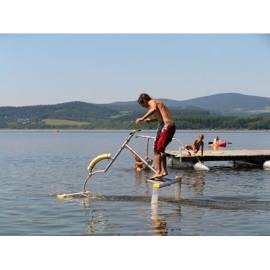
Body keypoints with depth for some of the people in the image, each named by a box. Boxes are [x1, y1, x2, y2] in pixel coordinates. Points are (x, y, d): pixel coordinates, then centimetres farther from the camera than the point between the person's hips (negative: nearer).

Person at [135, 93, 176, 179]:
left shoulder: (152, 102, -3)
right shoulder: (157, 102, 25)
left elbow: (154, 109, -28)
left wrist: (142, 118, -29)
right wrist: (150, 120, 30)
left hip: (165, 126, -9)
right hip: (172, 125, 9)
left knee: (157, 150, -7)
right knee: (160, 149, 21)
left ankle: (158, 172, -13)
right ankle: (164, 171, 22)